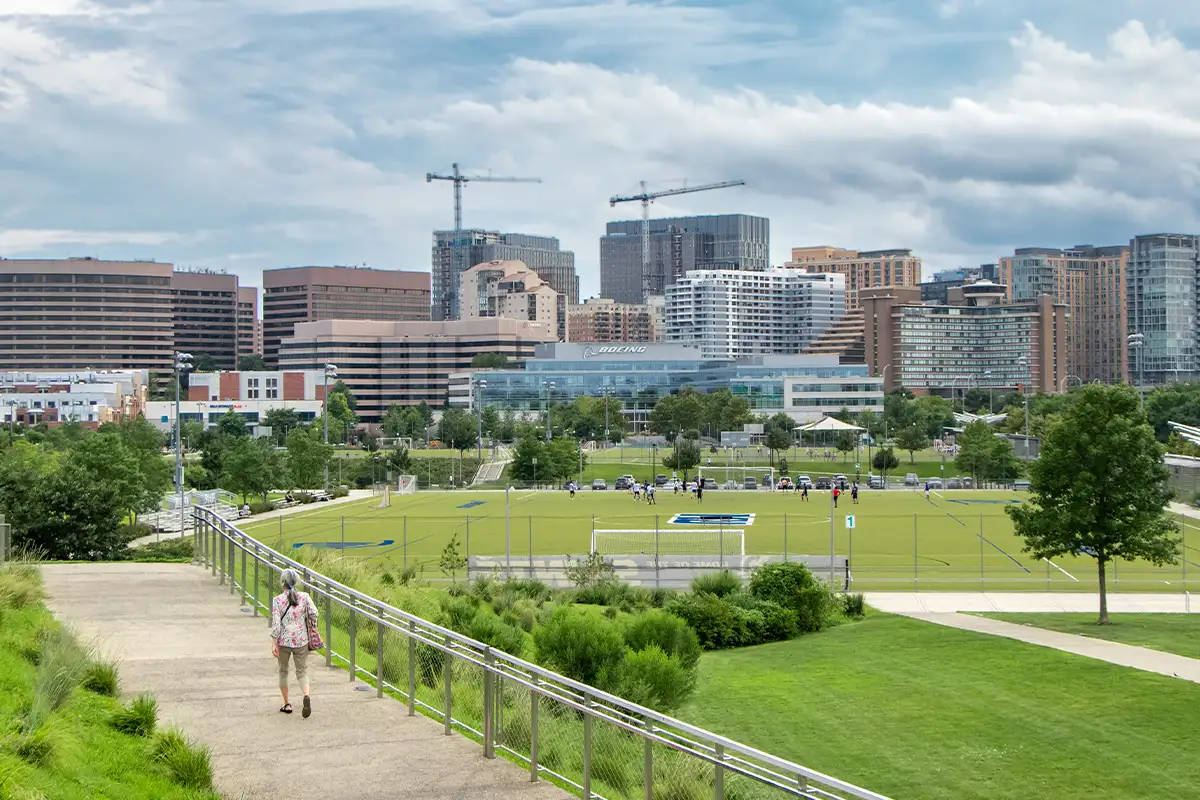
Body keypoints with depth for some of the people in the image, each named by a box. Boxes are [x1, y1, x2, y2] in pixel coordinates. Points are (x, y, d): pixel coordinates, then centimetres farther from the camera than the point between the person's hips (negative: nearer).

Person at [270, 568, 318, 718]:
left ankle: (287, 704, 21)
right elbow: (314, 615, -5)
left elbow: (276, 624, -10)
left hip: (283, 641, -1)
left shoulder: (277, 600, -9)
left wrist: (274, 644, -5)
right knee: (302, 671, 7)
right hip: (301, 641, 1)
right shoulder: (304, 597, -4)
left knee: (283, 671, 17)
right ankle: (307, 696, -21)